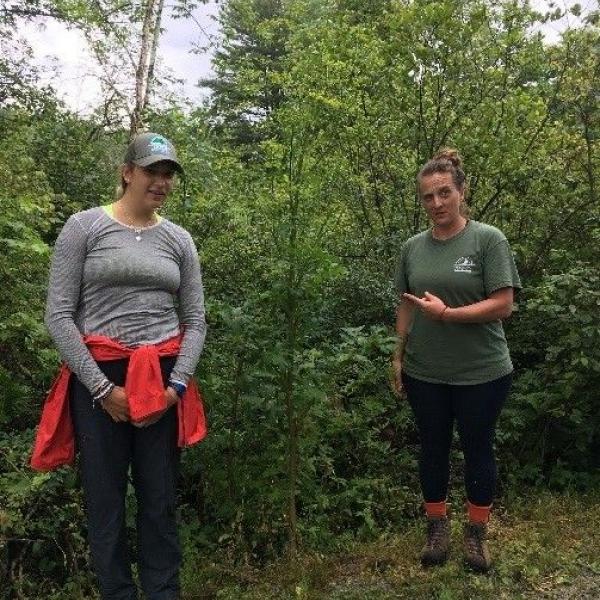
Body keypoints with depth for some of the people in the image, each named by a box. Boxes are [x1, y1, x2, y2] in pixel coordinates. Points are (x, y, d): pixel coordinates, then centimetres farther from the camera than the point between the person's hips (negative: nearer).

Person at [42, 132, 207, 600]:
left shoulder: (179, 239, 8)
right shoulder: (84, 226, -1)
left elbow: (195, 321, 7)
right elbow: (59, 315, -6)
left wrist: (177, 385, -6)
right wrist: (101, 387, -11)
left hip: (164, 377, 3)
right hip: (98, 378, -2)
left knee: (161, 500, 10)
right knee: (105, 500, 8)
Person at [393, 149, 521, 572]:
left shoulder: (489, 240, -9)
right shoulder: (413, 248, 4)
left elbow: (503, 305, -14)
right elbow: (406, 306, 9)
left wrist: (446, 314, -20)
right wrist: (399, 355, 7)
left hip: (482, 373, -3)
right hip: (425, 373, 3)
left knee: (478, 449, 13)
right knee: (433, 449, 16)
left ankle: (477, 532, 32)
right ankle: (437, 527, 34)